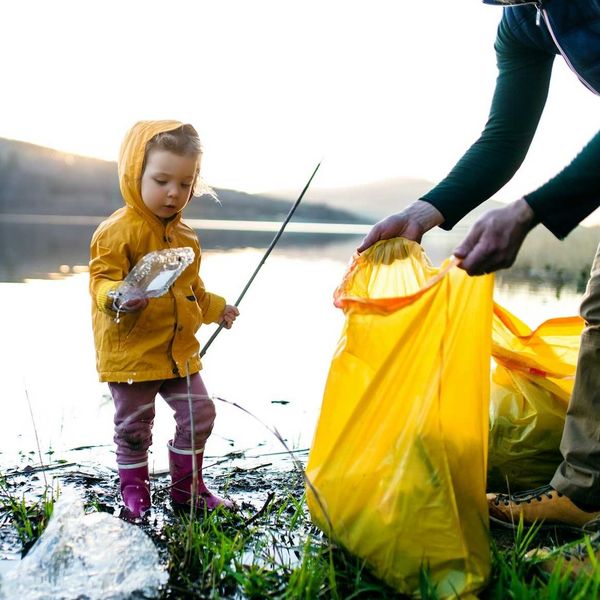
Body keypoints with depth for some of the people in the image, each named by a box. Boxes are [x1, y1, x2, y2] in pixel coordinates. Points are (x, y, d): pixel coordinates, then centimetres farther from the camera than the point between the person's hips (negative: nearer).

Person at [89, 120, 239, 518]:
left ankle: (188, 487, 28)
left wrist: (215, 307, 30)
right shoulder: (117, 231, -13)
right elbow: (102, 280, -18)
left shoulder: (186, 237, 11)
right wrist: (118, 298, -37)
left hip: (181, 351, 7)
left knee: (200, 415, 10)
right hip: (131, 352, -6)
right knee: (134, 426, 6)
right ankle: (134, 491, 26)